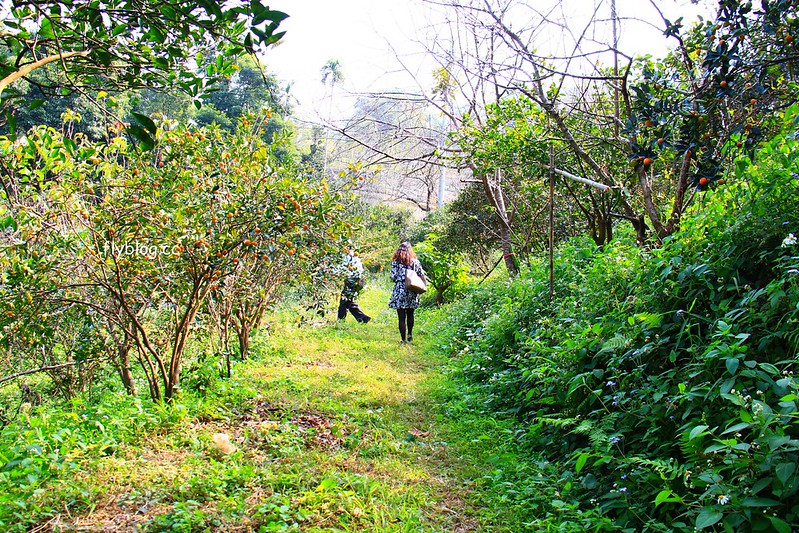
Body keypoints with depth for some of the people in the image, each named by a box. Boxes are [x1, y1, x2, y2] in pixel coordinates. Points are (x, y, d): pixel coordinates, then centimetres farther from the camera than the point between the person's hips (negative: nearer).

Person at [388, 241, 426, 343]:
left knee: (401, 317, 2)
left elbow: (393, 277, -9)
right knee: (410, 314, 22)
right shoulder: (415, 261, 0)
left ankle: (404, 339, 4)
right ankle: (410, 334, 29)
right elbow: (422, 276, 2)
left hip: (400, 291, -3)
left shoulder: (396, 262, -5)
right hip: (412, 292, 3)